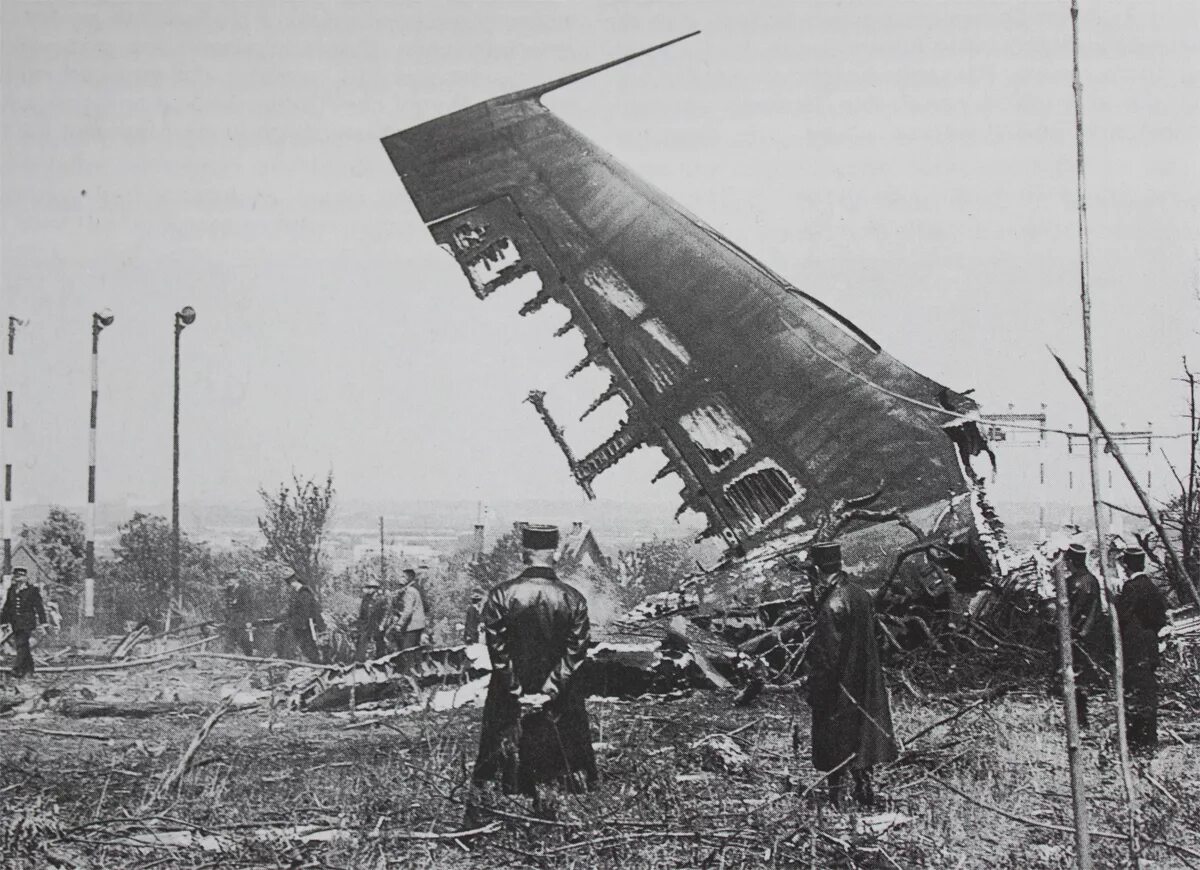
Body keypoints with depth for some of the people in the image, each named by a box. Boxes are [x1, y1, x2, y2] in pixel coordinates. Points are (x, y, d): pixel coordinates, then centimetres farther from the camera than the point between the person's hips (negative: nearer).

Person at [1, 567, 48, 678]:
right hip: (15, 622, 6)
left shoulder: (32, 590, -3)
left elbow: (39, 607, -2)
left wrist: (42, 623, -5)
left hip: (27, 622, -6)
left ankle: (18, 668, -15)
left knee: (21, 644, -14)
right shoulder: (11, 590, 12)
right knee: (21, 646, 8)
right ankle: (29, 668, 18)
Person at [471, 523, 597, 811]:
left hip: (510, 699, 0)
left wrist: (518, 694, -7)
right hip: (560, 700, 0)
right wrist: (548, 692, -8)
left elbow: (498, 651, -11)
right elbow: (575, 654, -9)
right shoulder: (574, 600, -7)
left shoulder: (500, 595, -10)